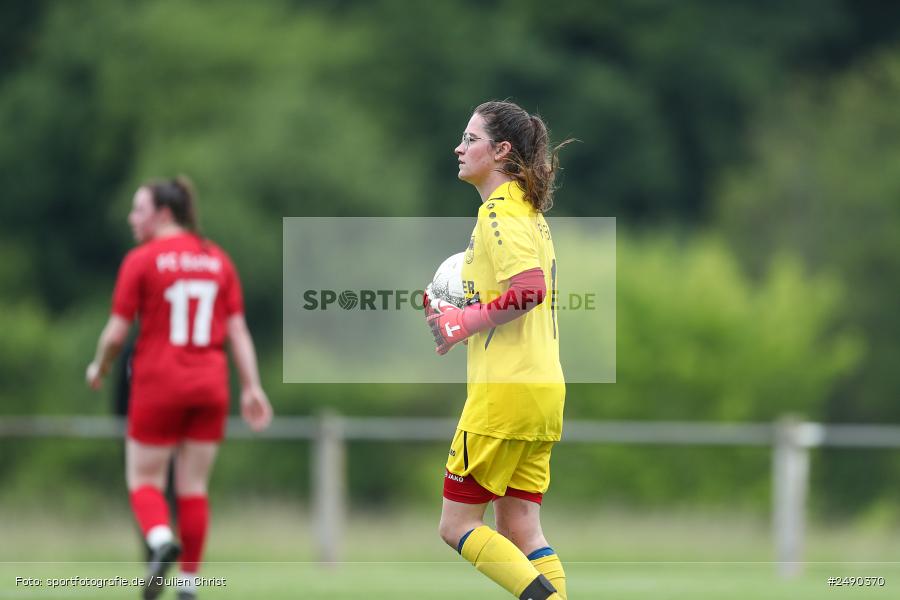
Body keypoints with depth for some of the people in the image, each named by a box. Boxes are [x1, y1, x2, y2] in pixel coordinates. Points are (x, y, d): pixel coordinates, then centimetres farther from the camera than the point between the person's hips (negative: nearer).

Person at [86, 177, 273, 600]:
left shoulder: (141, 261, -7)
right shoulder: (218, 259, 7)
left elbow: (117, 332, -7)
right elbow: (237, 330, 4)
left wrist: (99, 368, 12)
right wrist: (252, 387, 5)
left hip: (158, 382, -4)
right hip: (209, 383, 4)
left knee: (144, 479, 7)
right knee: (193, 487, 9)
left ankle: (161, 540, -22)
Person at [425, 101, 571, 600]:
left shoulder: (499, 210, -11)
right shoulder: (528, 210, 19)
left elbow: (529, 289, -24)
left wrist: (465, 322, -15)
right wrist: (459, 314, 18)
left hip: (505, 390, -9)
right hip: (545, 388, 9)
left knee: (458, 525, -3)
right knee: (519, 531, 8)